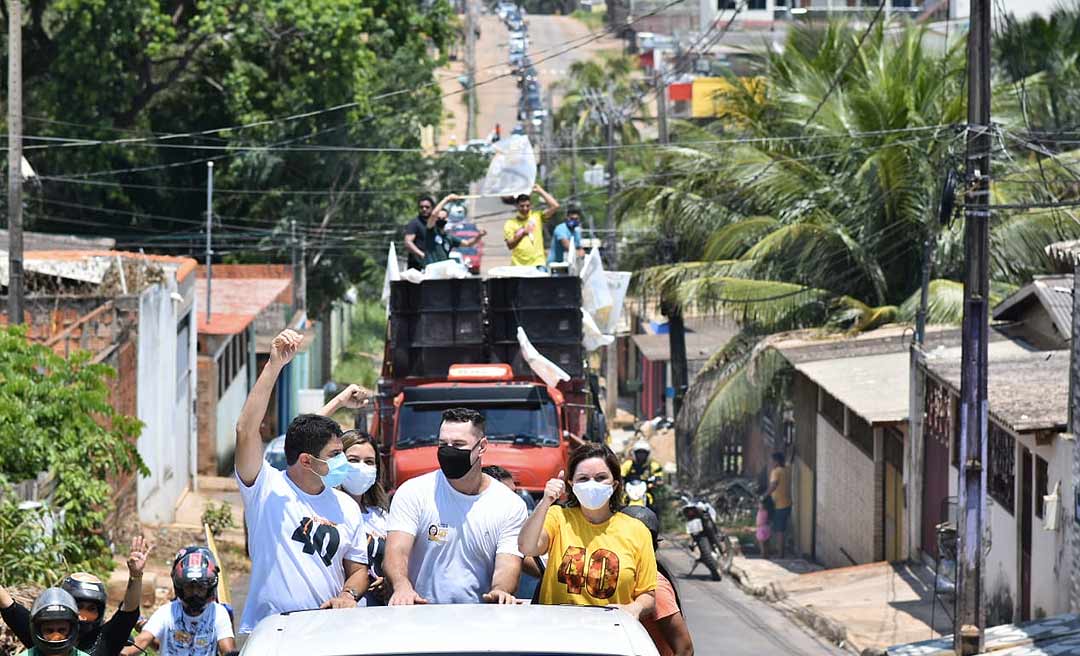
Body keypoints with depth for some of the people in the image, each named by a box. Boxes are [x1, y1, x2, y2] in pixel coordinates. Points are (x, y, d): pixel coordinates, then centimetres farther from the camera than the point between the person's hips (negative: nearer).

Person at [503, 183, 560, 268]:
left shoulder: (537, 217, 9)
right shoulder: (510, 223, 6)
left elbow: (555, 206, -1)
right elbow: (510, 245, -2)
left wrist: (540, 191, 3)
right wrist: (522, 234, -18)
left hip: (537, 264, 0)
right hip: (518, 266, 0)